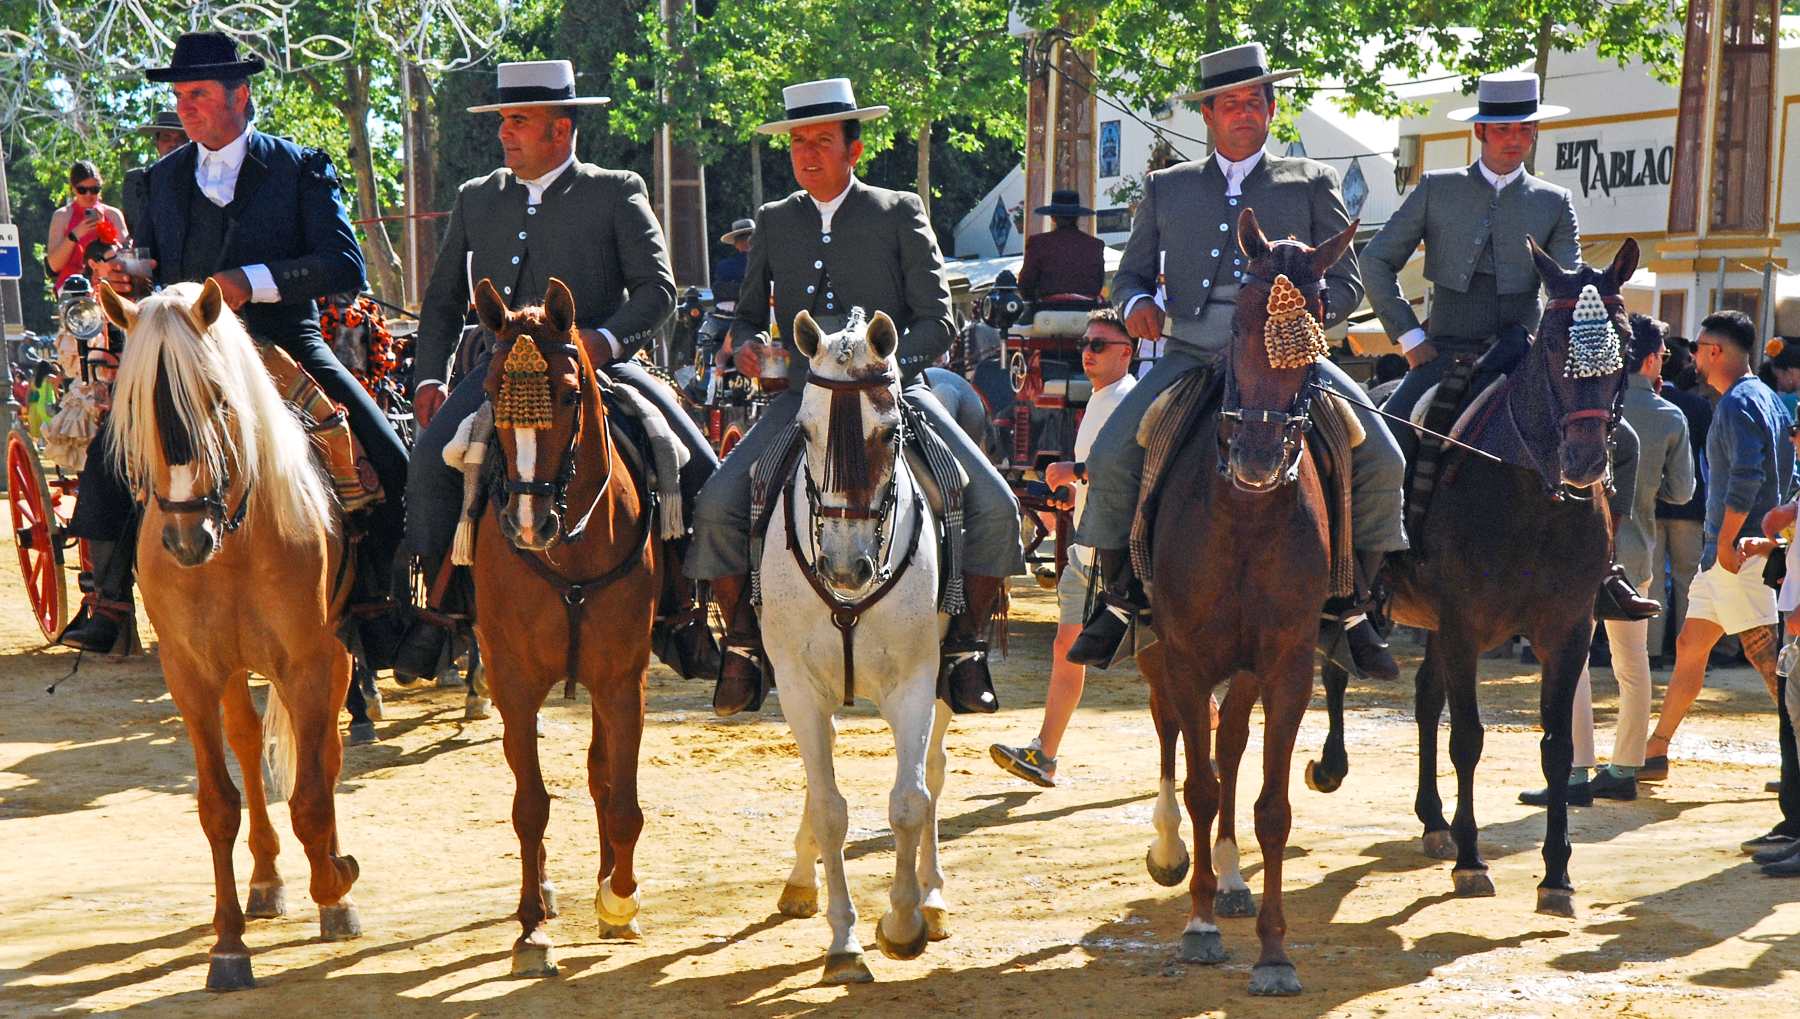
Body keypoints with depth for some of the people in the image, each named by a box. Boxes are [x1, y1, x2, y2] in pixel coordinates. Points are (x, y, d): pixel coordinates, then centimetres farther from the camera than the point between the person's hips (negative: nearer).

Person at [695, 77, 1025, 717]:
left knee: (994, 506, -19)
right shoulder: (773, 222, 14)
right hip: (802, 394, 2)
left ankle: (964, 647, -1)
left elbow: (937, 322, 1)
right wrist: (750, 346, -4)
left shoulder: (900, 214, 6)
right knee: (718, 505, -21)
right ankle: (743, 646, -1)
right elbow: (748, 316, 21)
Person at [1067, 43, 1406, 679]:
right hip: (1191, 357, 1)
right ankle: (1119, 600, -1)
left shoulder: (1311, 183, 14)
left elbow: (1347, 284, 10)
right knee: (1111, 455, -22)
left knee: (1381, 462, -19)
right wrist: (1136, 302, -4)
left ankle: (1351, 608, -1)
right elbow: (1130, 273, 21)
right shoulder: (1166, 189, 17)